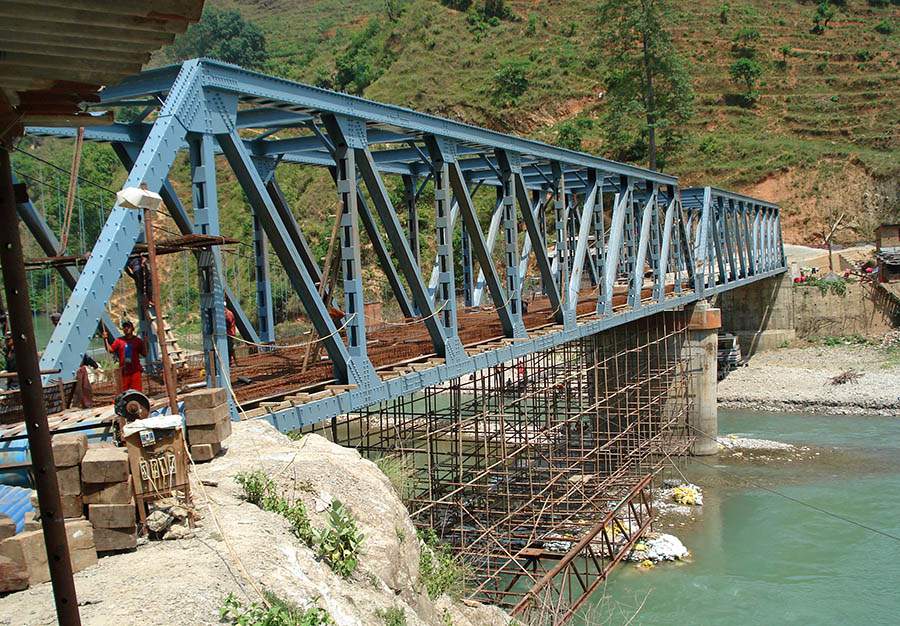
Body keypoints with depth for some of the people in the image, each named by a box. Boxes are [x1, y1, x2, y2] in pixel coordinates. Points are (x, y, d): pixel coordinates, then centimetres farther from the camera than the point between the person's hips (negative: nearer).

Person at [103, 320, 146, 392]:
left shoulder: (137, 340, 5)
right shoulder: (119, 341, 9)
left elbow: (144, 354, 3)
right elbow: (110, 349, 4)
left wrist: (144, 343, -10)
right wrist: (105, 339, -5)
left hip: (135, 370, -2)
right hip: (124, 371, 2)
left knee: (137, 392, -5)